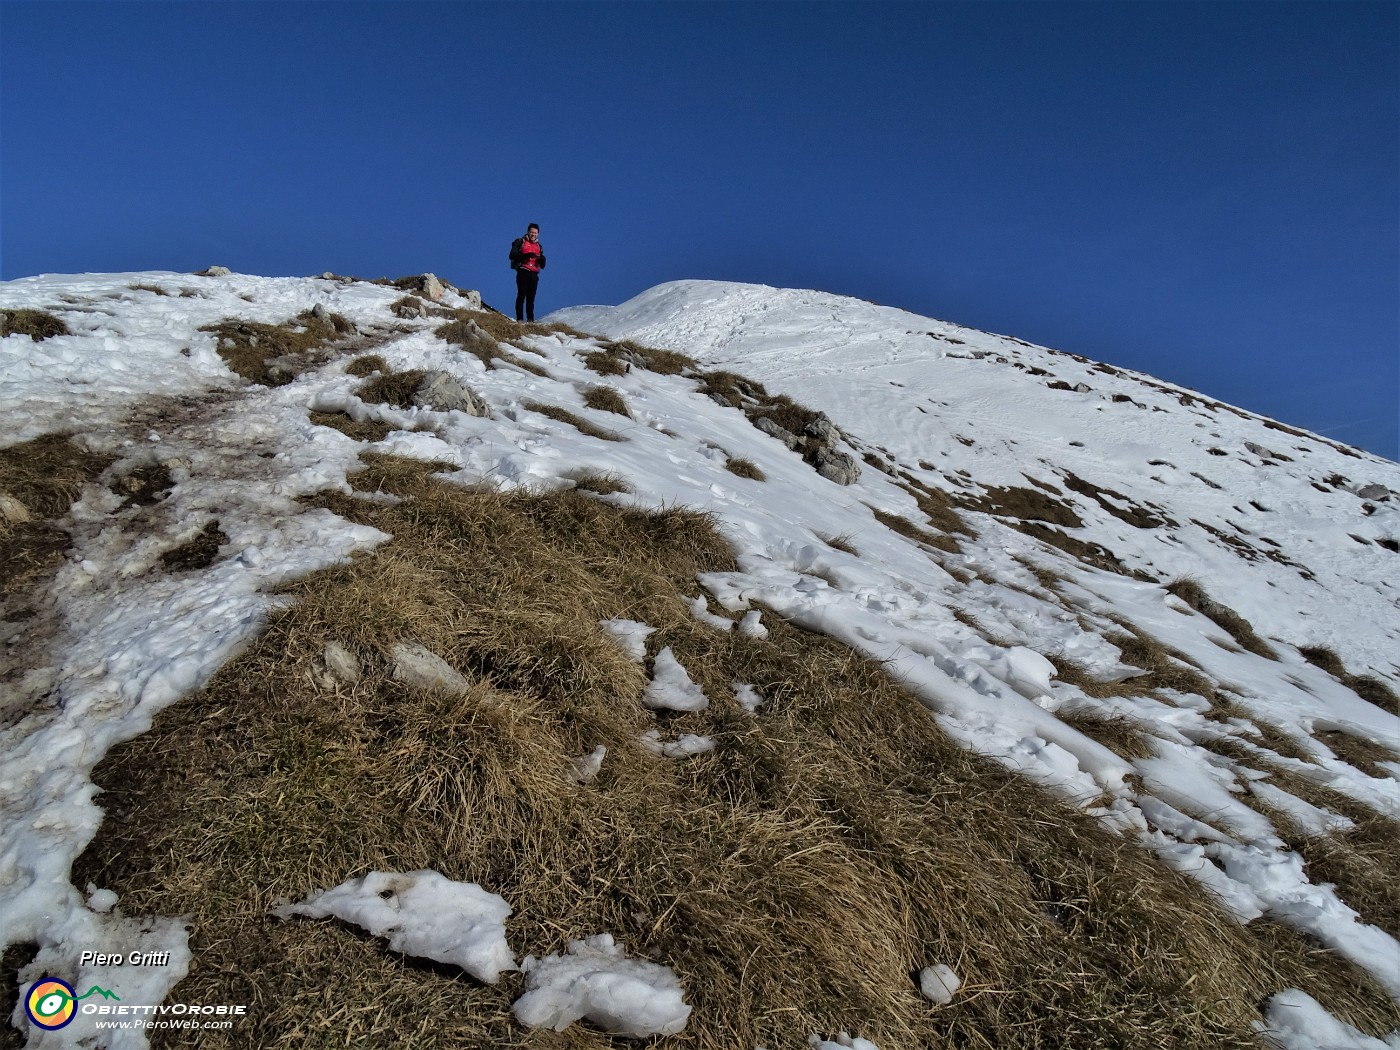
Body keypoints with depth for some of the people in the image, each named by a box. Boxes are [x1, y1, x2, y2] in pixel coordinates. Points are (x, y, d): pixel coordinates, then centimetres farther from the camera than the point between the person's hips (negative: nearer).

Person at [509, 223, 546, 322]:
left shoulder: (539, 246, 22)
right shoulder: (520, 242, 8)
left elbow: (542, 266, 21)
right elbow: (512, 255, -5)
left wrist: (542, 259, -3)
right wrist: (526, 255, -16)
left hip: (534, 274, 4)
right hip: (523, 272, -4)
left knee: (531, 298, 1)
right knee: (521, 296, -10)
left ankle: (530, 319, 2)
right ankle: (519, 318, -11)